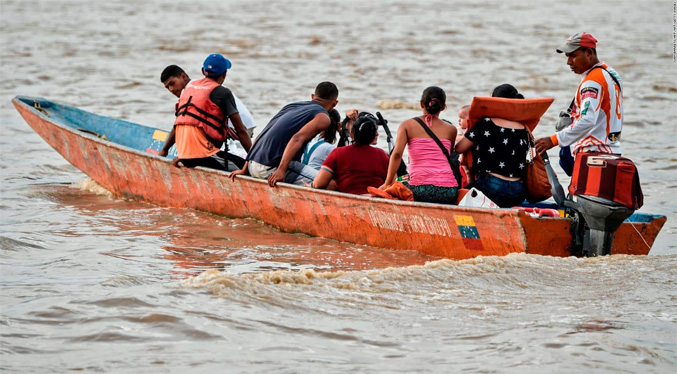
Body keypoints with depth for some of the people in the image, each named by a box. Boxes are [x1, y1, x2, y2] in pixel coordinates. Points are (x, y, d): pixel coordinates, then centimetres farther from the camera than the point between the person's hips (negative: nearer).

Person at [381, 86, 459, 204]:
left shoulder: (407, 125, 9)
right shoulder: (451, 129, 14)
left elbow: (397, 154, -2)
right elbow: (449, 156, 15)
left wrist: (388, 183, 2)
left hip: (420, 190, -2)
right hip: (448, 191, 2)